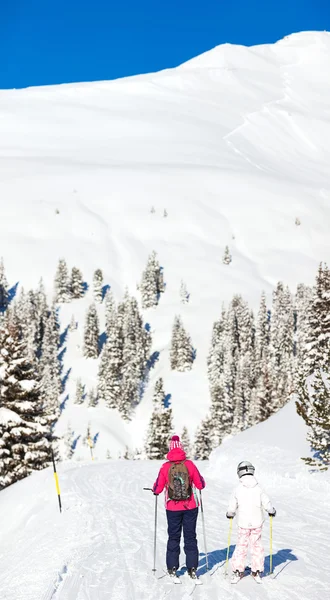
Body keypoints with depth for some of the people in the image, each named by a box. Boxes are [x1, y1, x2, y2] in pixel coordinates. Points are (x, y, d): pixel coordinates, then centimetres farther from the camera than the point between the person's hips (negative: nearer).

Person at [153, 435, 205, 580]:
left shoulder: (165, 467, -10)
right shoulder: (189, 464, -9)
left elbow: (158, 489, -6)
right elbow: (201, 485, -4)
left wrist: (154, 489, 16)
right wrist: (201, 481, 18)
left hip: (173, 508, 0)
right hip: (190, 507, 0)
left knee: (173, 537, 13)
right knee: (190, 537, 11)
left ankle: (172, 568, 15)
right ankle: (192, 568, 12)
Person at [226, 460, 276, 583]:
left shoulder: (238, 490, -10)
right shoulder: (258, 489, -8)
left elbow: (232, 507, -2)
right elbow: (267, 503, -5)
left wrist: (230, 514, 19)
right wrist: (272, 511, 16)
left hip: (243, 524, -1)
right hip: (257, 523, 1)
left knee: (241, 545, 9)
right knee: (257, 545, 12)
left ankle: (237, 571, 10)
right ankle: (256, 571, 16)